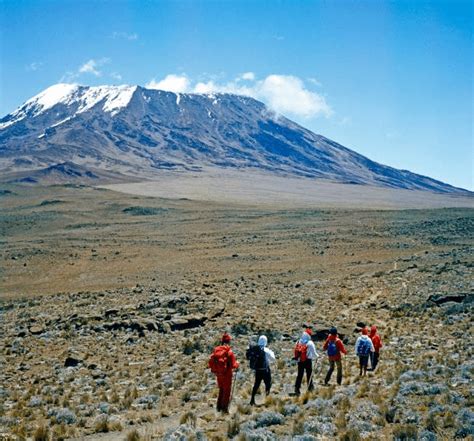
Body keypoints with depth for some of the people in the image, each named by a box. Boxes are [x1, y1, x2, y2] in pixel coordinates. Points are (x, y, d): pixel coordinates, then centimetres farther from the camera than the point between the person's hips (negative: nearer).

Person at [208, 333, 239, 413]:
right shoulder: (229, 352, -18)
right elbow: (233, 365, -17)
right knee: (227, 391, 9)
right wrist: (237, 363, 4)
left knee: (221, 390, 23)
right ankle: (224, 408, 10)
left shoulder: (216, 350, -3)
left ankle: (219, 407, 29)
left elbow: (211, 363, 0)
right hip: (227, 374, -5)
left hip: (218, 374, 5)